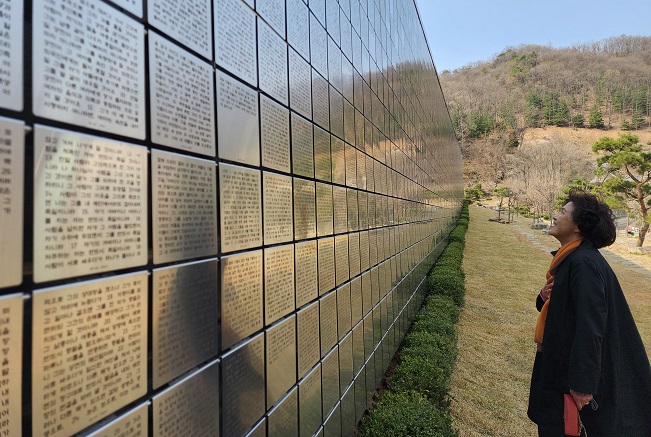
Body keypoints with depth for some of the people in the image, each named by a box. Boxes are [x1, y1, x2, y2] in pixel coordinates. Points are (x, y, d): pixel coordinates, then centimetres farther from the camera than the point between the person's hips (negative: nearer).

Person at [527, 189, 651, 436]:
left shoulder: (584, 263, -23)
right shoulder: (570, 258, 7)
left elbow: (591, 325, -26)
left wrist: (582, 383, -24)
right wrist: (545, 296, -6)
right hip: (559, 359, 9)